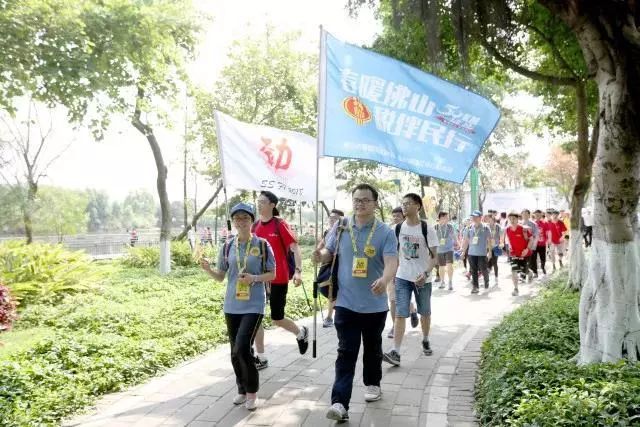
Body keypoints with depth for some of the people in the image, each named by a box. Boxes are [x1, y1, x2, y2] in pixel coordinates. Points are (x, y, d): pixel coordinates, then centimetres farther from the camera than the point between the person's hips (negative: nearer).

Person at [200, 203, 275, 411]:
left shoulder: (262, 245, -5)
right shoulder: (227, 247, 3)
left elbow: (272, 274, 0)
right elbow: (220, 277, 9)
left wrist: (254, 278, -18)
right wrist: (207, 269, -11)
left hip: (253, 306, -4)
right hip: (232, 306, 4)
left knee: (242, 348, -15)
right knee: (235, 351, 11)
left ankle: (252, 391, 7)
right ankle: (242, 389, 31)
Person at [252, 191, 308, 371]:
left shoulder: (280, 224, -11)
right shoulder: (255, 226, 5)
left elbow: (295, 248, -14)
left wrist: (298, 271, -24)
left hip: (278, 279, -5)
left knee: (277, 318, 4)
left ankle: (301, 333, 35)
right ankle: (261, 358, 13)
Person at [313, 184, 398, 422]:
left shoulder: (385, 232, -8)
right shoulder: (340, 228, 0)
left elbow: (391, 262, -18)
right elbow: (329, 252, 10)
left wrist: (384, 280, -40)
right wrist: (320, 256, -15)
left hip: (375, 304, 0)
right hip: (346, 303, 1)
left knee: (372, 348, 19)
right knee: (346, 352, -2)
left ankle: (373, 384, 42)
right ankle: (340, 402, -5)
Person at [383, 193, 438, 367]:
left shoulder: (427, 229, -9)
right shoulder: (398, 228, 1)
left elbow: (434, 256, -9)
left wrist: (426, 273, -23)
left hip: (423, 278, -1)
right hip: (402, 278, 2)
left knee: (425, 312, 15)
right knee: (400, 314, -8)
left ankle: (425, 341, 40)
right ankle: (395, 352, -11)